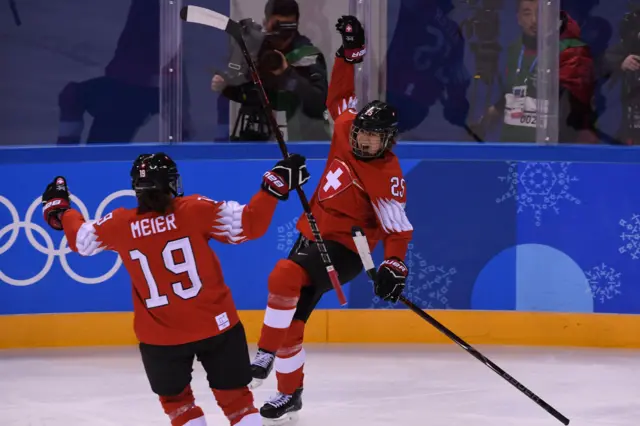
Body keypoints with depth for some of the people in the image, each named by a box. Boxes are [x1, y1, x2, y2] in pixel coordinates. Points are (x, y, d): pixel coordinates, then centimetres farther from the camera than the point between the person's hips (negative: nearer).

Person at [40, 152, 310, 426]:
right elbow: (248, 224, -14)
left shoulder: (120, 225, -6)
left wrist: (60, 209, 29)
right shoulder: (196, 210, -12)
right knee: (234, 394, 10)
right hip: (215, 324, -1)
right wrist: (275, 185, -6)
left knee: (175, 398, 21)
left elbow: (82, 240, 12)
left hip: (160, 337, 1)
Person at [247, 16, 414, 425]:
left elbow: (398, 226, -20)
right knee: (291, 312, 11)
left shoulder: (386, 176, -20)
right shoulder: (346, 129, -2)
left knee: (287, 280, -32)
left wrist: (394, 266, -33)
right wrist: (351, 52, 7)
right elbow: (340, 96, 15)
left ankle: (268, 356, -20)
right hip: (314, 233, 8)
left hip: (342, 247, -8)